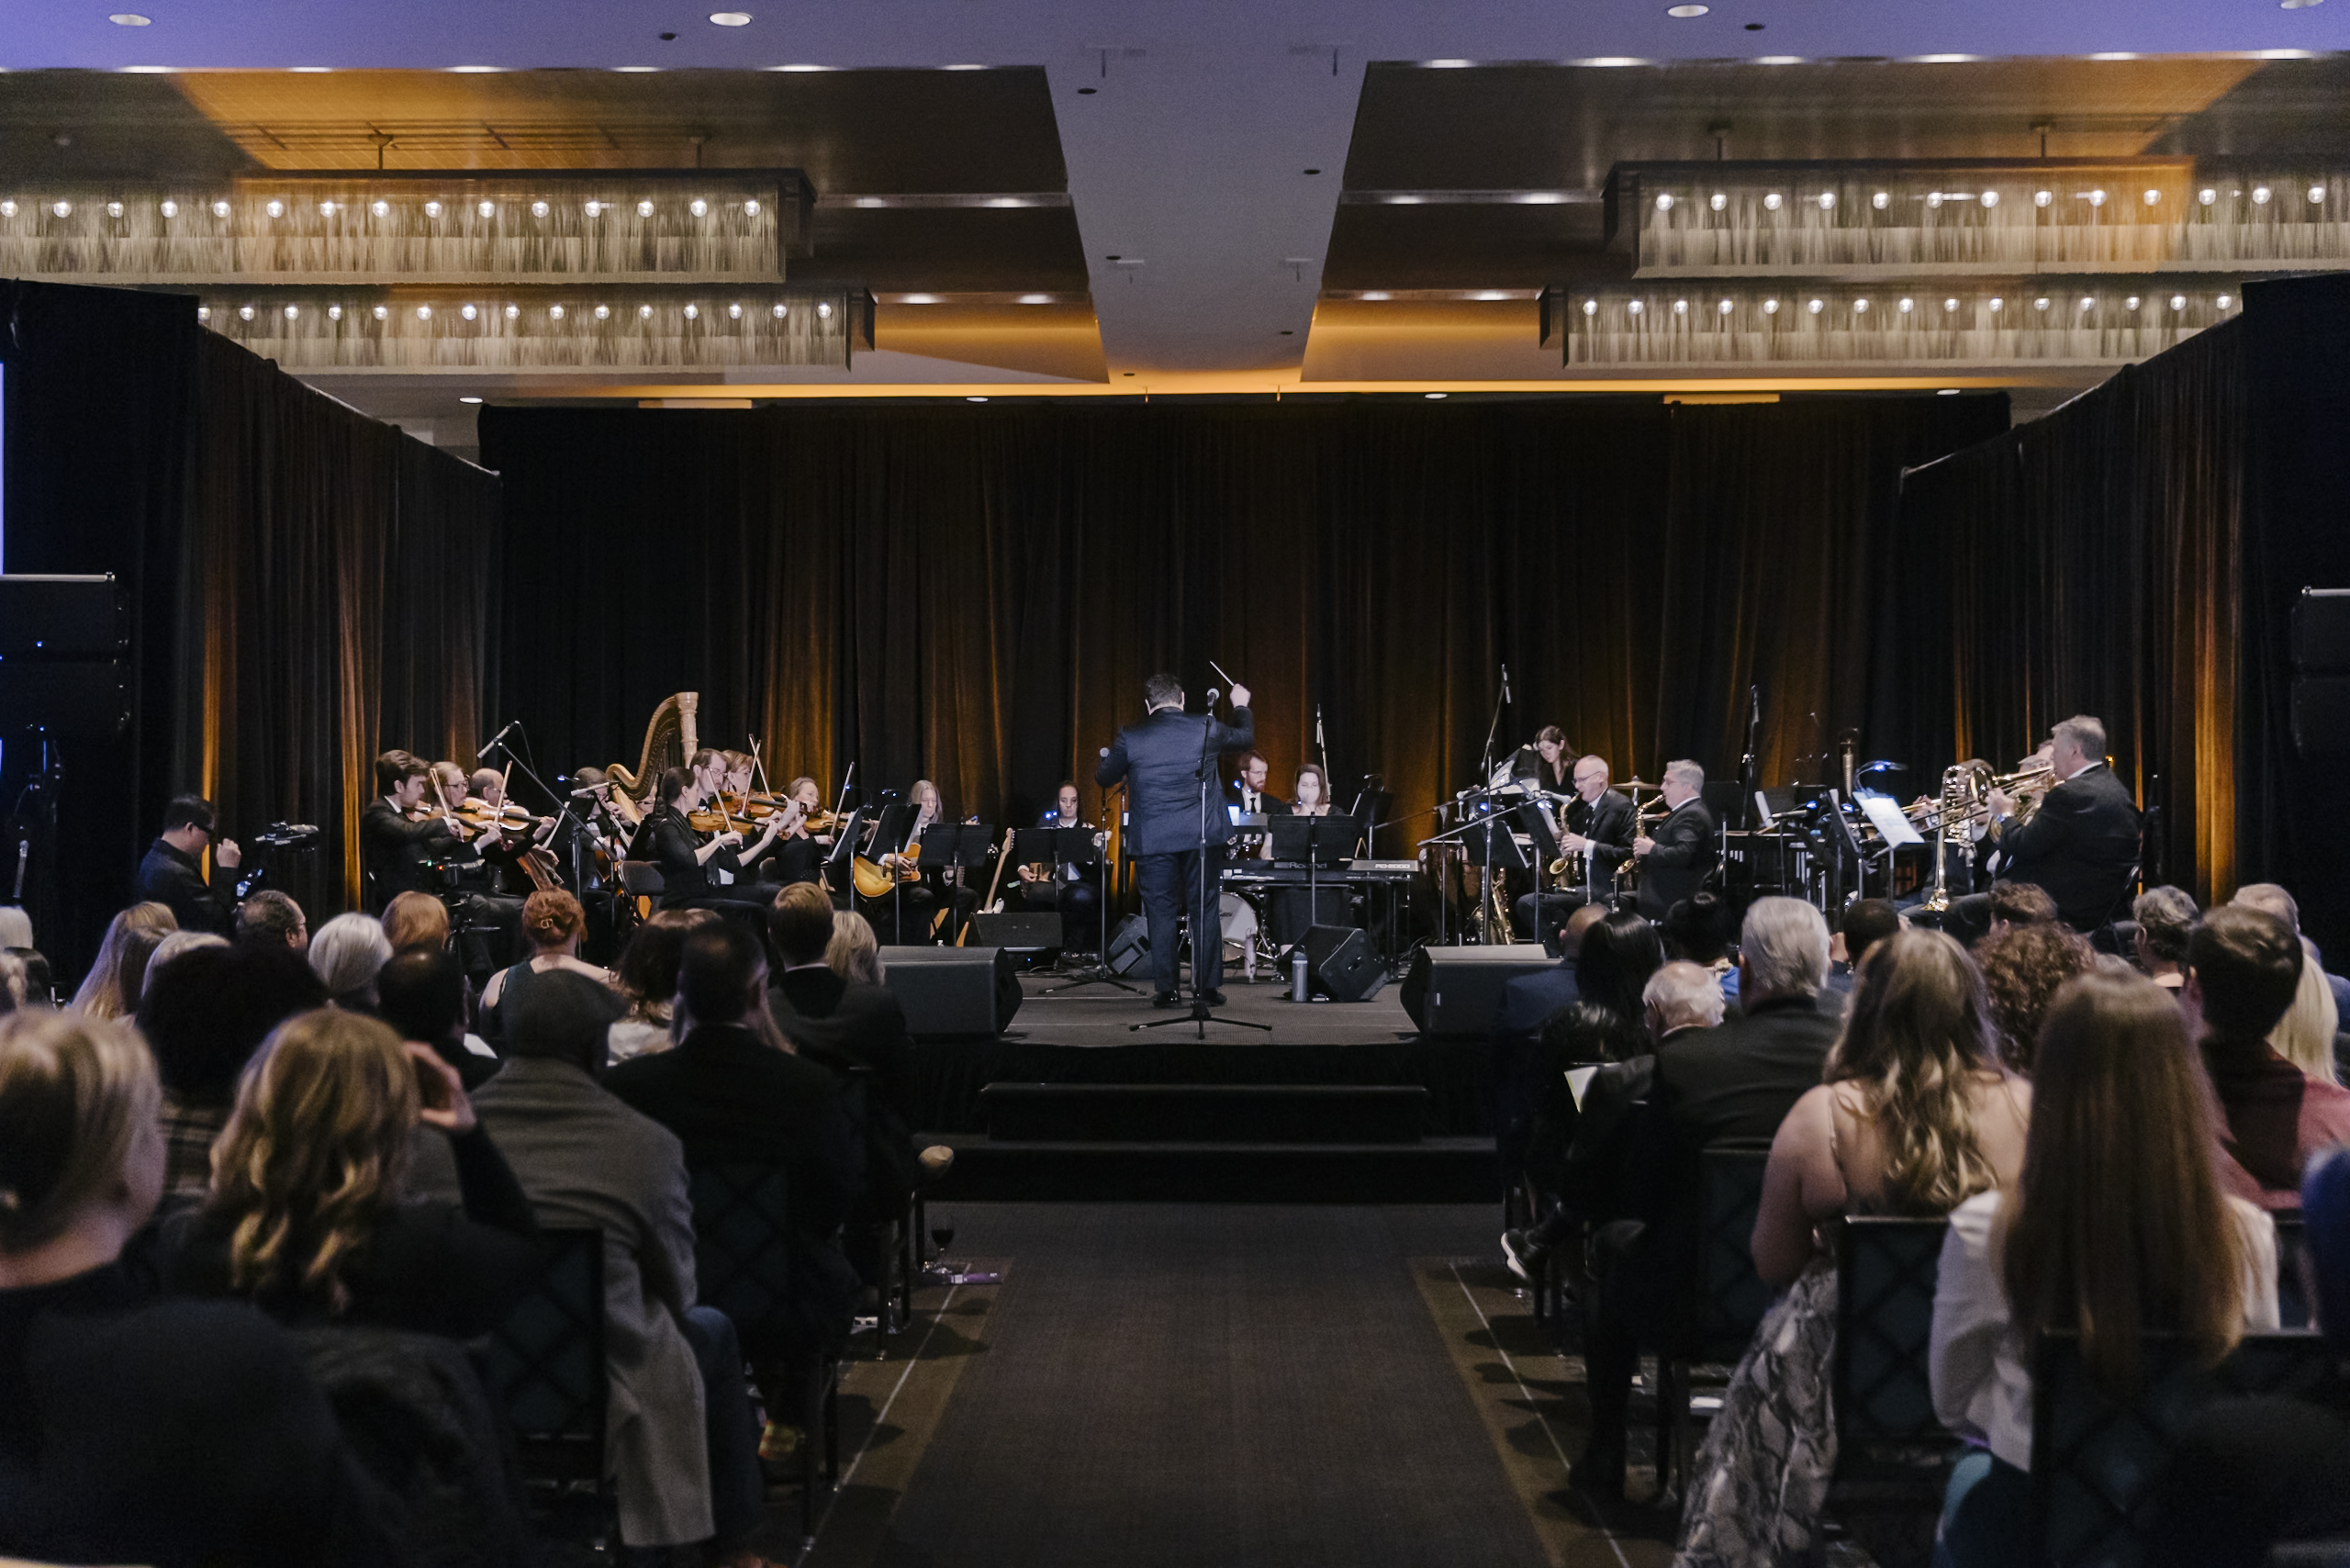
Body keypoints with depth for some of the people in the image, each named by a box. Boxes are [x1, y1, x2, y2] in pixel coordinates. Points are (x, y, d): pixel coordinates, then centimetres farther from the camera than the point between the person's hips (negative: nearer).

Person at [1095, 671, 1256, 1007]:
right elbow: (1244, 737, 16)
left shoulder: (1130, 738, -6)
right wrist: (1240, 706, 35)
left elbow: (1104, 778, 6)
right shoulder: (1205, 729, -3)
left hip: (1153, 839, -1)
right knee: (1205, 910, 9)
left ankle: (1165, 989, 5)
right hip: (1200, 835, 1)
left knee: (1161, 912, 6)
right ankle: (1208, 987, 9)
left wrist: (1108, 758, 28)